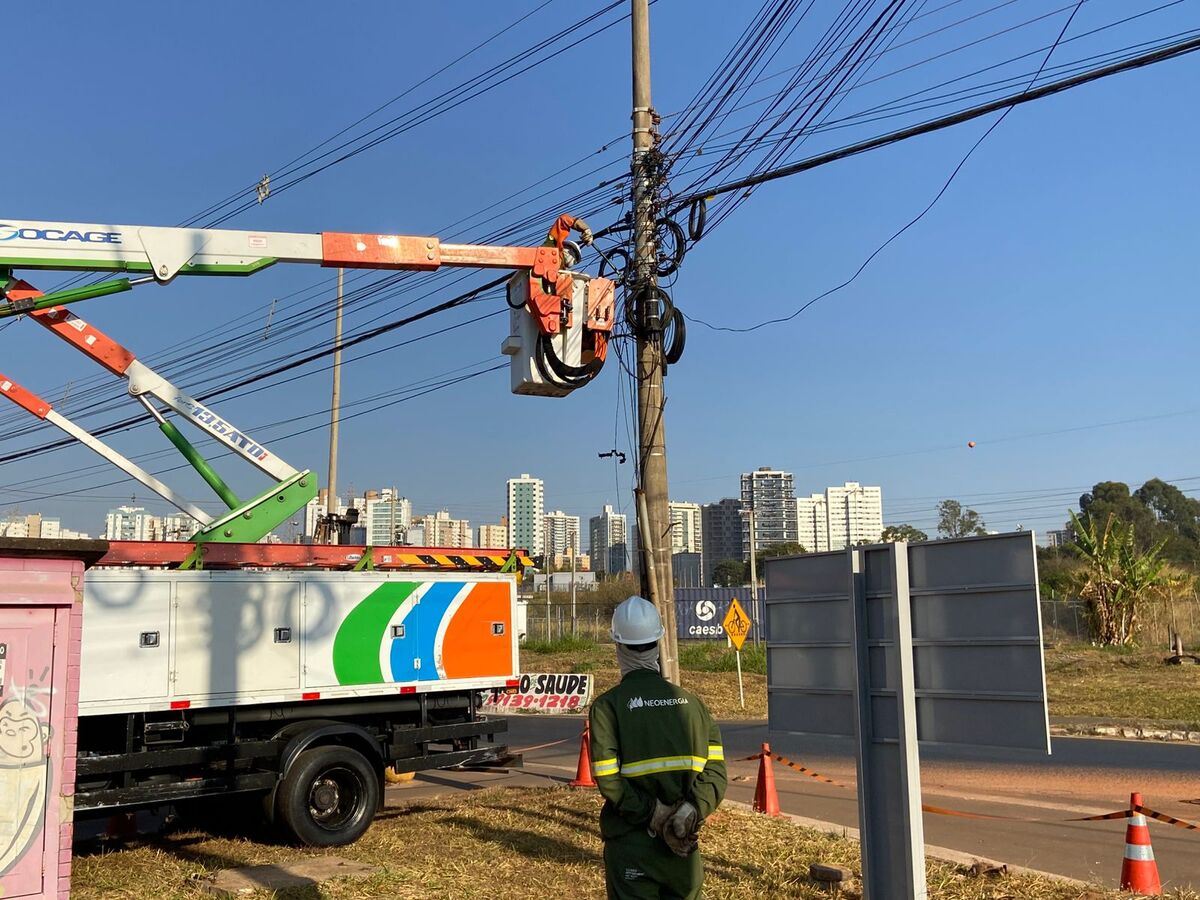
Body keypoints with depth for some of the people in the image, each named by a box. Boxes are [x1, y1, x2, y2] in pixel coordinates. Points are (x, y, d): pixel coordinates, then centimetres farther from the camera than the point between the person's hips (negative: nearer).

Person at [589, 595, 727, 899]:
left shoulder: (607, 706, -7)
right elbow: (716, 770, -4)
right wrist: (692, 809, -14)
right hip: (684, 844, 4)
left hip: (631, 843, -3)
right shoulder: (691, 701, 5)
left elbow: (608, 780, -17)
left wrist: (654, 814, -12)